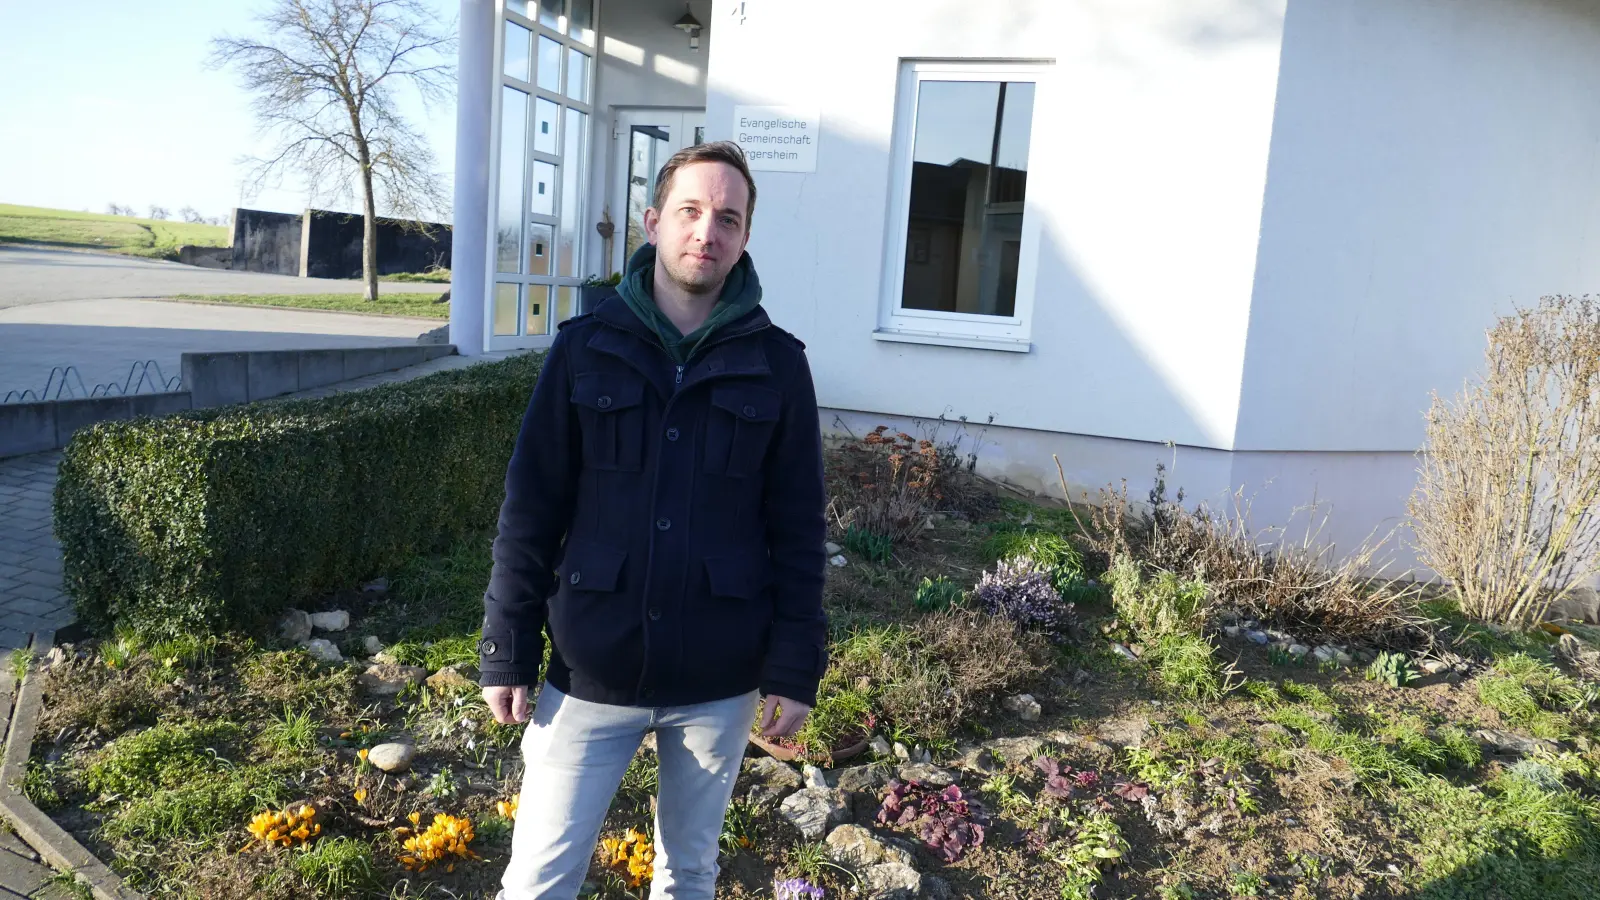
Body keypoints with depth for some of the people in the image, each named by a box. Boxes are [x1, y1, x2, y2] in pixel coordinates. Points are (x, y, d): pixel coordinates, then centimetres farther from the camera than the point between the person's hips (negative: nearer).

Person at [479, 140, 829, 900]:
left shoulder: (776, 364, -3)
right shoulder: (586, 348, -3)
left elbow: (798, 528, -1)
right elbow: (530, 509, -1)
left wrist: (794, 668, -3)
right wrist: (507, 652, -3)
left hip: (719, 680, 1)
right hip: (591, 672, 0)